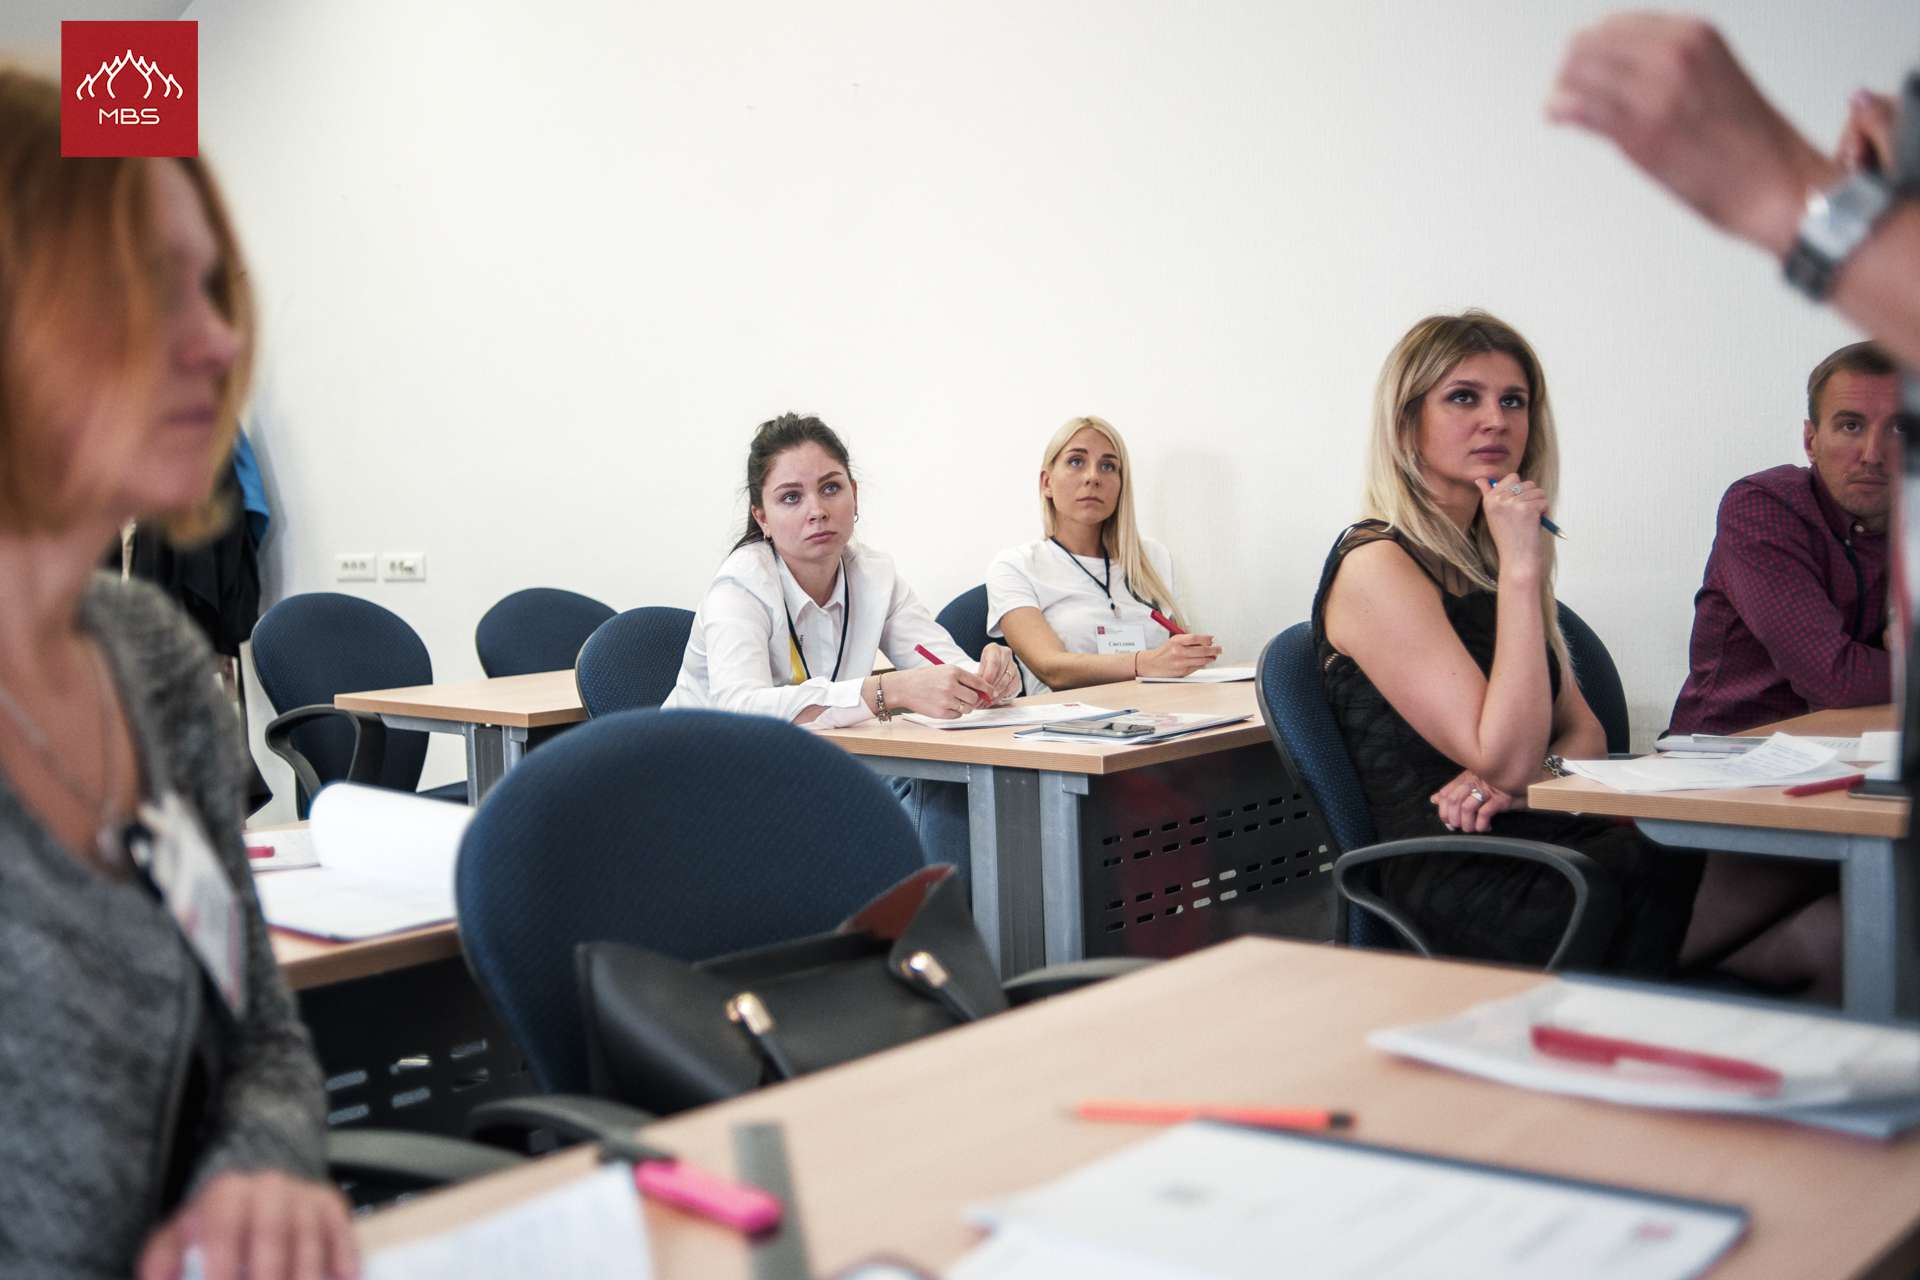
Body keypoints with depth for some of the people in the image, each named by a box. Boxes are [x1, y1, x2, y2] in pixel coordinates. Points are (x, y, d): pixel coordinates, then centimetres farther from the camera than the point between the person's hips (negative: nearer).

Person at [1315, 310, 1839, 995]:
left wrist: (1531, 772, -5)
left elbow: (1582, 729, 18)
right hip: (1466, 892, -8)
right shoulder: (1376, 566, -8)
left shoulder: (1485, 555, 19)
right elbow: (1504, 759, -15)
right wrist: (1521, 570, -15)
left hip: (1561, 847, 8)